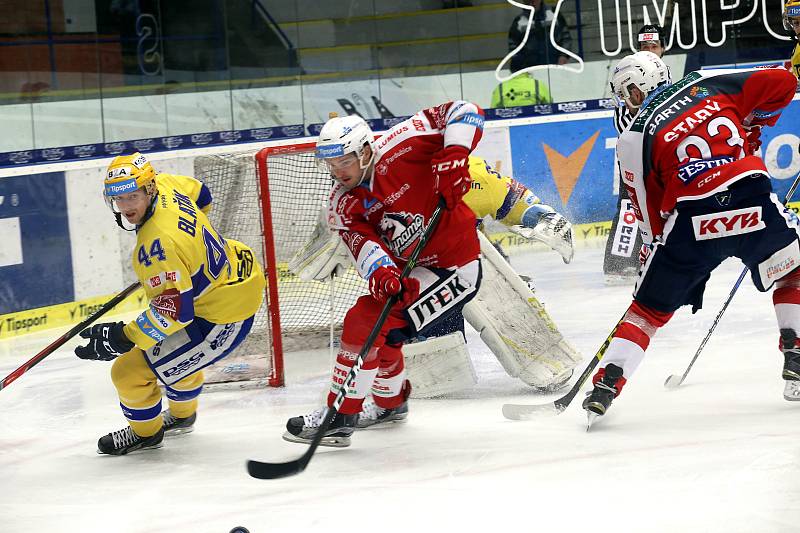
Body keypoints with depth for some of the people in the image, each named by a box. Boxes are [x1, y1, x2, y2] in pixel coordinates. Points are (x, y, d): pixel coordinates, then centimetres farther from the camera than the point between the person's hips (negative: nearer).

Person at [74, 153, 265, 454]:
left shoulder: (159, 244, -33)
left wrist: (122, 338, -31)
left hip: (220, 321, -11)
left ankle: (145, 432, 23)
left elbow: (176, 309, -33)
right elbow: (200, 194, 18)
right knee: (179, 350, 38)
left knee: (129, 371, -4)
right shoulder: (165, 186, -6)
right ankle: (182, 415, 60)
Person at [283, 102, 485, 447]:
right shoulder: (341, 205, -1)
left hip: (455, 267, -8)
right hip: (408, 267, 8)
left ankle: (340, 417, -8)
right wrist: (381, 271, -39)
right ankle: (392, 401, 48)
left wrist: (453, 157, -33)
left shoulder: (397, 147, -19)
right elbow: (361, 242, -18)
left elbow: (462, 111, -19)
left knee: (369, 322, -16)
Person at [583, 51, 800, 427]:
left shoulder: (634, 138, 9)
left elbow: (649, 214, 10)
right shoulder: (708, 84, 13)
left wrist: (652, 254, 25)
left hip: (693, 221, -1)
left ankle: (606, 384, 6)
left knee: (650, 308, 15)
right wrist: (752, 129, 24)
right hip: (753, 202, 1)